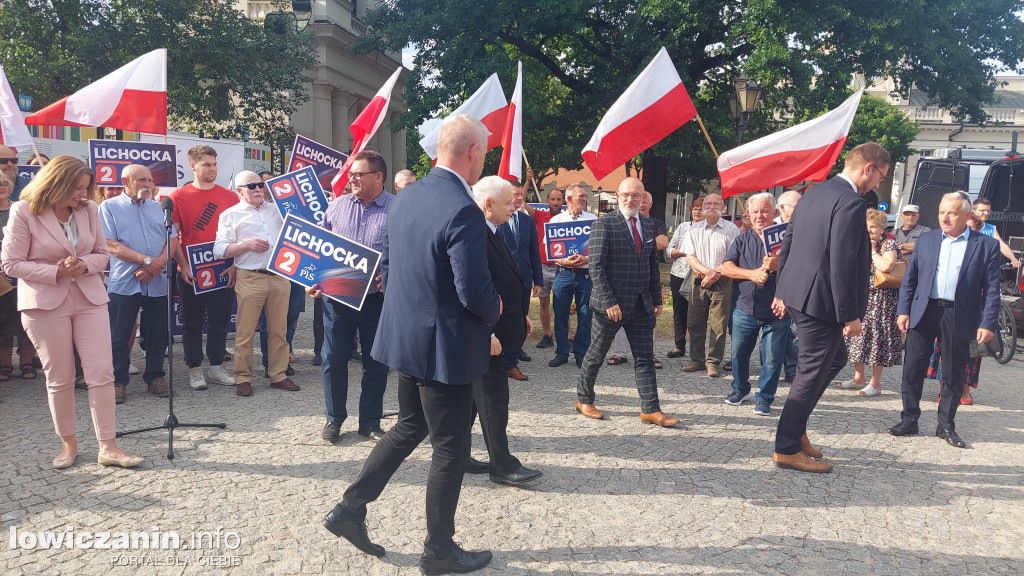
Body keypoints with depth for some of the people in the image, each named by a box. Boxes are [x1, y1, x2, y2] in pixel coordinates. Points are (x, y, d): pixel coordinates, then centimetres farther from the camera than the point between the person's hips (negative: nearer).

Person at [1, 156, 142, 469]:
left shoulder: (89, 209, 3)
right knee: (59, 378, 6)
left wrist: (84, 264, -12)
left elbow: (102, 253, 10)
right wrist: (56, 273, -17)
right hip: (45, 302, -3)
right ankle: (68, 443, 23)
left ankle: (108, 447, 2)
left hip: (89, 298, 3)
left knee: (102, 373, -4)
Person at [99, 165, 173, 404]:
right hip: (124, 283, -3)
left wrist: (158, 264, -12)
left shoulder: (160, 208, 14)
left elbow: (172, 240, 6)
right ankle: (118, 381, 13)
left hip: (157, 283, 3)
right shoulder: (110, 207, 3)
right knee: (119, 335, 2)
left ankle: (155, 377, 20)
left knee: (157, 334, 8)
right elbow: (111, 245, -8)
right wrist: (146, 260, -16)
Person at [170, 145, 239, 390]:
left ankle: (216, 367, 20)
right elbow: (172, 235, -1)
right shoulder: (178, 197, 1)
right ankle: (195, 369, 16)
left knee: (220, 320, 8)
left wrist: (234, 265, -3)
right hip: (191, 272, -2)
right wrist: (183, 266, -10)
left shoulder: (229, 196, 6)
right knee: (192, 322, 6)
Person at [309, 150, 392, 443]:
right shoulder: (336, 206, 8)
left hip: (378, 298, -2)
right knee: (333, 358, 6)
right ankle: (334, 418, 24)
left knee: (376, 362, 7)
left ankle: (370, 422, 23)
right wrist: (313, 279, 1)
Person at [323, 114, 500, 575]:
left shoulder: (405, 197, 4)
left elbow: (387, 264, 13)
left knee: (409, 426, 25)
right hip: (444, 346, -8)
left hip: (403, 337, 8)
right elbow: (475, 293, -24)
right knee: (450, 447, 8)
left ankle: (350, 510, 28)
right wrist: (495, 311, -3)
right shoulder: (463, 212, -23)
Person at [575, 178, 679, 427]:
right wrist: (609, 302, -19)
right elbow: (596, 267, -14)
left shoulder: (649, 225, 10)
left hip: (642, 305, 5)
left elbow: (653, 265, 15)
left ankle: (650, 409, 13)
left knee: (645, 358, 6)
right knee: (596, 355, 9)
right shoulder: (603, 224, -10)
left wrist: (657, 299, 11)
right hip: (611, 305, -5)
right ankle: (584, 400, 26)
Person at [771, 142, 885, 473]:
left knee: (835, 358, 23)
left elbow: (787, 245, 16)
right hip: (821, 300, -10)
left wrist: (781, 292, 21)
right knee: (811, 374, 2)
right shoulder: (851, 203, -18)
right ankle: (787, 449, 13)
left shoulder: (813, 194, 11)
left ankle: (795, 428, 26)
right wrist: (850, 316, -17)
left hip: (796, 294, 10)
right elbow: (843, 264, -23)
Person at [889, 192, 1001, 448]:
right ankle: (909, 420, 14)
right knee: (913, 368, 3)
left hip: (959, 317, -2)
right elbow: (909, 278, 8)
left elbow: (992, 289, -1)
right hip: (923, 312, 2)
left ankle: (946, 425, 21)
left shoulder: (986, 245, 1)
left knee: (954, 374, 8)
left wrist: (987, 323, -8)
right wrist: (903, 310, 0)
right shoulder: (926, 240, 8)